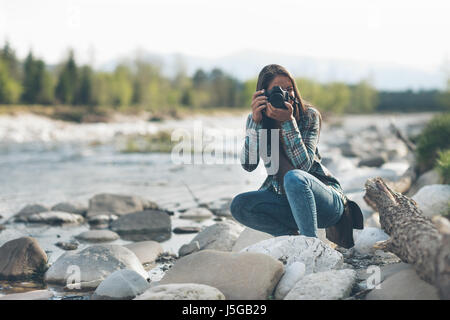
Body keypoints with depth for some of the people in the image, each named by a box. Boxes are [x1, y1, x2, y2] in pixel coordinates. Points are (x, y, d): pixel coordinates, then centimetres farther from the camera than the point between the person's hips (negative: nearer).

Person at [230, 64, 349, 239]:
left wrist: (288, 121, -29)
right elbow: (248, 165, -15)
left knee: (294, 177, -36)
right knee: (239, 205, -21)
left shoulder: (309, 116, -10)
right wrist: (256, 121, -23)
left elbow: (303, 165, -22)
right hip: (282, 196, 4)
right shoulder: (254, 120, -1)